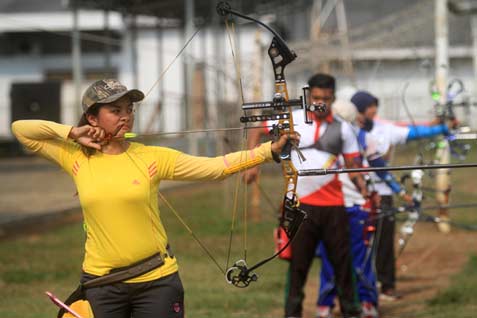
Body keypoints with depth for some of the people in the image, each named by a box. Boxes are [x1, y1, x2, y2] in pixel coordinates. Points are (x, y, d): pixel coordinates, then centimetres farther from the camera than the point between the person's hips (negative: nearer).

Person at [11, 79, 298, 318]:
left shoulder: (153, 158, -3)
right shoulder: (77, 159, 1)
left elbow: (216, 167, -9)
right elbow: (21, 129, 6)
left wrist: (271, 149, -19)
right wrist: (71, 133, -5)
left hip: (156, 280, -1)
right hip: (101, 283, 1)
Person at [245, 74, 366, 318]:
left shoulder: (342, 129, 4)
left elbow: (352, 165, 4)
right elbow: (256, 132, 8)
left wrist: (363, 186, -16)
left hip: (333, 205, 1)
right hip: (302, 205, -1)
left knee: (342, 261, 3)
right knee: (298, 263, 3)